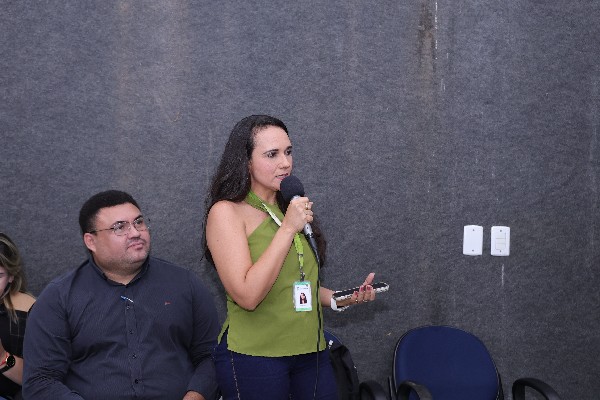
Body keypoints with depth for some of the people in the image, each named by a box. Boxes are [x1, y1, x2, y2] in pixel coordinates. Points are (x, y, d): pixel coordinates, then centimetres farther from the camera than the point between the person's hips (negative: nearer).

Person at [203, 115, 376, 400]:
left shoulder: (290, 208, 12)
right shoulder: (226, 212, -9)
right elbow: (248, 295, -20)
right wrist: (288, 229, -19)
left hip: (311, 353, 6)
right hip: (254, 356, -6)